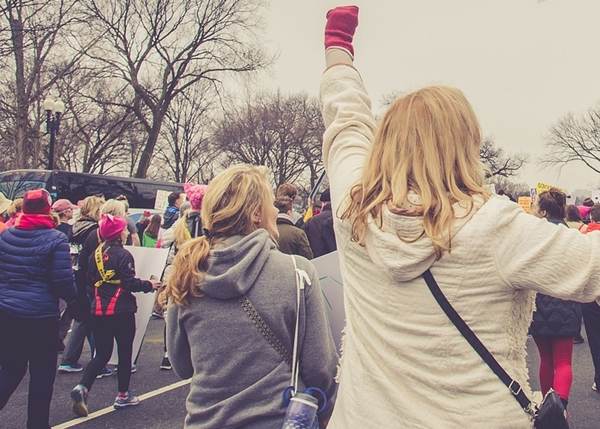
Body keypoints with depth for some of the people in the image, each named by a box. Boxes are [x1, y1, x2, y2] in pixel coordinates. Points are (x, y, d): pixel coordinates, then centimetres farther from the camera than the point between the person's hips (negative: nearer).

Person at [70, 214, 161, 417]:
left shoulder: (96, 254, 7)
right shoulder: (123, 255, -13)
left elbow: (92, 280, 15)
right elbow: (130, 283, -17)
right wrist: (149, 285, -2)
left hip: (99, 310, 6)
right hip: (121, 311, -6)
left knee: (102, 354, 11)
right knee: (125, 353, 10)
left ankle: (82, 387, -9)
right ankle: (123, 395, 18)